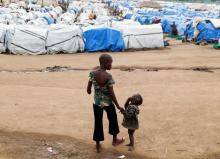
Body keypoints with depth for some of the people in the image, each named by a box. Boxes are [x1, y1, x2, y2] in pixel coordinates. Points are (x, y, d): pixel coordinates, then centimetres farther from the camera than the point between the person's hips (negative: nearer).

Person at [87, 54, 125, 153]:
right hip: (108, 103, -2)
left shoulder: (92, 73, -12)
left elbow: (88, 89, -5)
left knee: (98, 123, 14)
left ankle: (98, 146, 23)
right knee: (113, 120, 23)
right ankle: (115, 140, 40)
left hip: (97, 102, 3)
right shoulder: (109, 77, -22)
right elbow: (112, 94, -19)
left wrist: (89, 92, 20)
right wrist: (118, 106, -10)